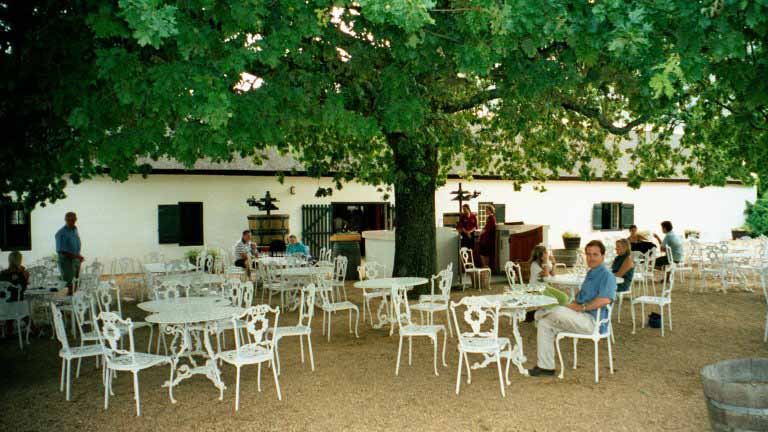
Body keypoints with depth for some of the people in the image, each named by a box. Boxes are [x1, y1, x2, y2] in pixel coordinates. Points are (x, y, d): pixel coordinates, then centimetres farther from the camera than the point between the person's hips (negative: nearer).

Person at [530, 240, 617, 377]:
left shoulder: (607, 275, -11)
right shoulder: (590, 273, 20)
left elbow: (606, 299, -27)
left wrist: (581, 307, -20)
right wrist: (573, 304, 10)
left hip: (592, 321, -10)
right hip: (581, 317, 10)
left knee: (558, 312, -31)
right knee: (544, 324, -2)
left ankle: (540, 316, 7)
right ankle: (546, 366, -1)